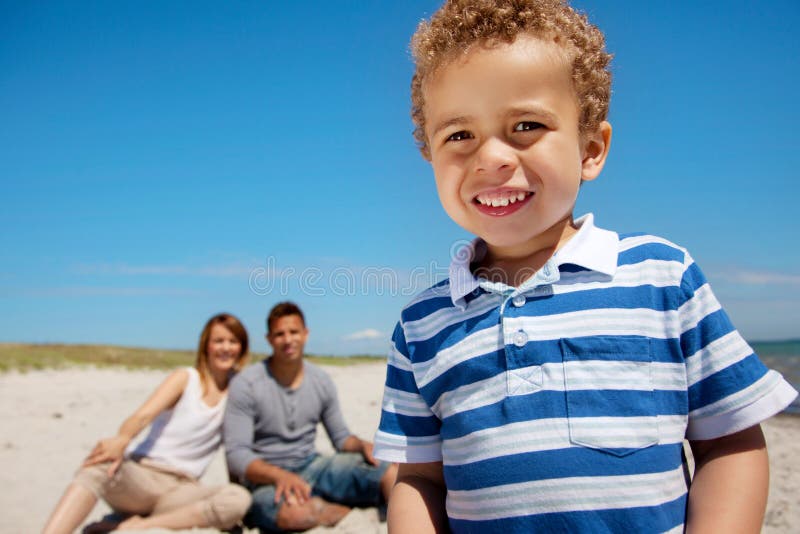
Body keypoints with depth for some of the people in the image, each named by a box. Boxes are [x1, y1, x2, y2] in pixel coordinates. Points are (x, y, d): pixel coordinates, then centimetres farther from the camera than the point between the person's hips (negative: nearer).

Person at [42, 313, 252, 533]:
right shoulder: (185, 378, 1)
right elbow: (143, 415, -15)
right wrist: (122, 439, -37)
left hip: (179, 490, 2)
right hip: (141, 476, -2)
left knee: (239, 498, -30)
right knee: (98, 468, -35)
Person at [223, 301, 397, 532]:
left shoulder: (321, 381, 5)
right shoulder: (246, 384, -9)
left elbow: (341, 437, 14)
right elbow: (236, 454, -13)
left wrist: (362, 445, -11)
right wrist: (280, 476, -31)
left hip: (312, 466, 4)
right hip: (267, 477, -3)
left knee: (391, 473, -22)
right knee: (290, 511, -41)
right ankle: (355, 514, -16)